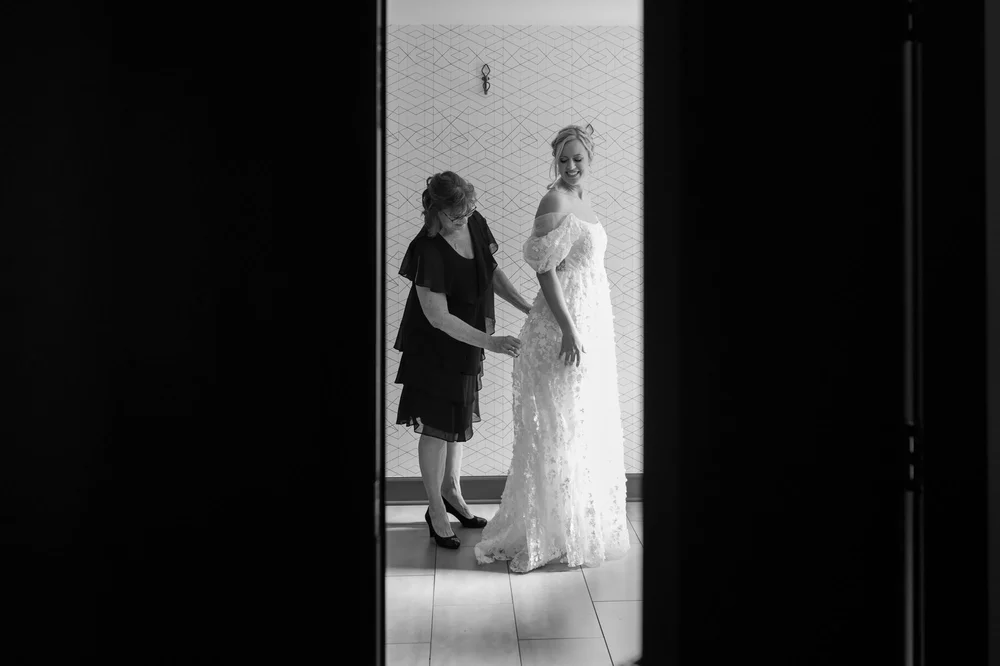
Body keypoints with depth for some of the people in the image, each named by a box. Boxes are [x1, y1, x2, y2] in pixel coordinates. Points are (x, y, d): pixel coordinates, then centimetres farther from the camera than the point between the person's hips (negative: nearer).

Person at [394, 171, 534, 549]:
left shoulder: (475, 224, -8)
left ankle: (452, 491, 39)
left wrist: (526, 307, -3)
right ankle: (436, 510, 19)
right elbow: (438, 317, -27)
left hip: (466, 345, 7)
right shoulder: (428, 250, -28)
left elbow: (493, 271, 8)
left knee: (459, 418, 20)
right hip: (435, 348, -7)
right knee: (436, 425, 3)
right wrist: (489, 341, -30)